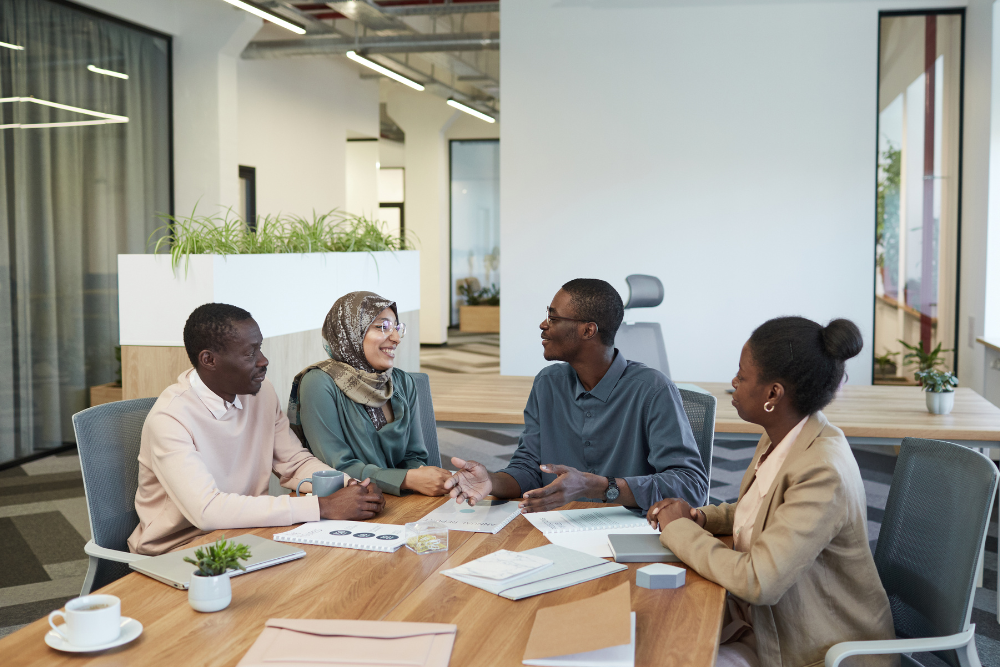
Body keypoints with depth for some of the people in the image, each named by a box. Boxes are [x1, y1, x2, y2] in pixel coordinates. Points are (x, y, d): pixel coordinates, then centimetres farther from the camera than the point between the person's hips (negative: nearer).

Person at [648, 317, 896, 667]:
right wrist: (698, 517, 0)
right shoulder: (781, 439, 0)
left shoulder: (824, 472, -29)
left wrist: (678, 528, -18)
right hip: (766, 622, 8)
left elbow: (757, 582, -32)